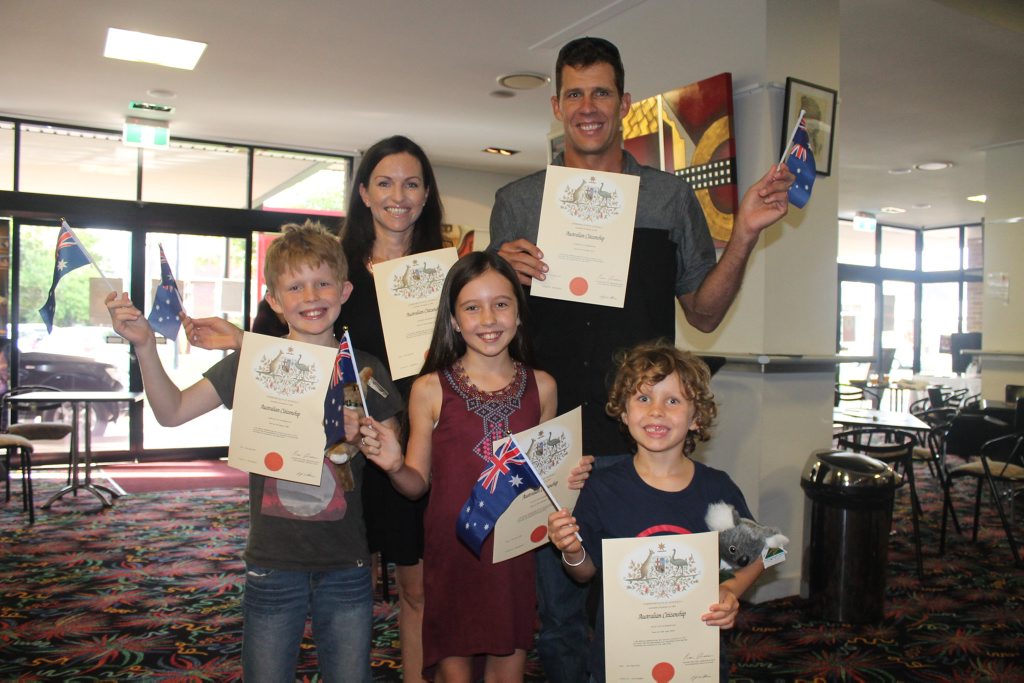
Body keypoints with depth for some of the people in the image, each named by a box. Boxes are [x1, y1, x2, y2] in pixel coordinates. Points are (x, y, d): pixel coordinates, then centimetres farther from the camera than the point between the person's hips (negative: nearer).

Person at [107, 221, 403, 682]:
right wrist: (144, 345, -16)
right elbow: (172, 412, -4)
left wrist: (363, 436, -16)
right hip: (273, 566, 0)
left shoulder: (365, 371, -1)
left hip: (347, 569, 1)